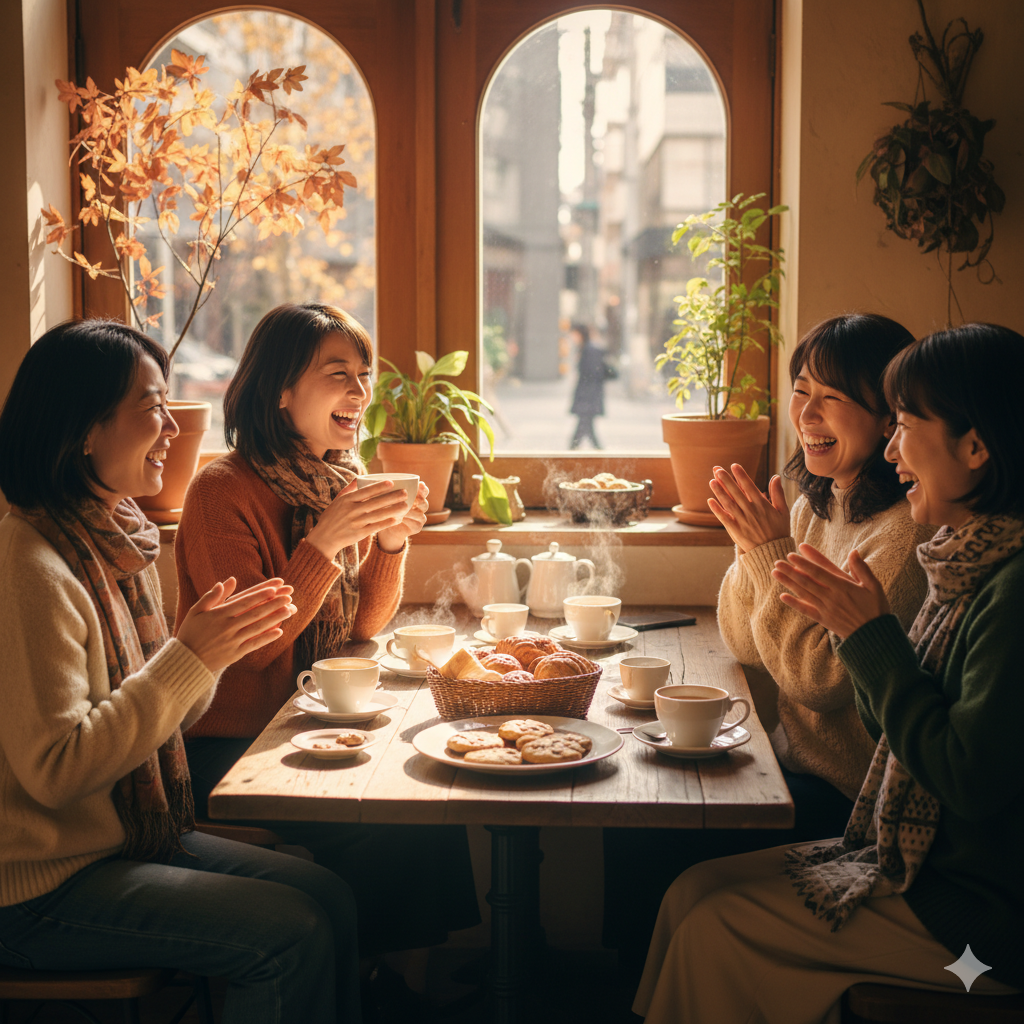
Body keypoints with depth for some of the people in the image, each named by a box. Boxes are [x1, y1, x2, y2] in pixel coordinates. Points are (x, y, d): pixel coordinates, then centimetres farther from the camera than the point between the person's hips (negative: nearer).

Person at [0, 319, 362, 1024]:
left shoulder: (124, 544, 8)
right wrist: (188, 657, -24)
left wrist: (208, 647, -6)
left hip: (137, 835, 9)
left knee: (331, 897, 0)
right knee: (295, 935, -15)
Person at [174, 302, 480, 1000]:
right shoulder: (225, 491, -15)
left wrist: (392, 543, -8)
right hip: (232, 748, -6)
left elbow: (364, 630, 9)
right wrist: (323, 543, -29)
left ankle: (417, 975, -1)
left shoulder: (342, 482, 7)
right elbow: (251, 648, -20)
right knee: (389, 829, -21)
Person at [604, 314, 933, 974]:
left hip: (849, 800, -8)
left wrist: (775, 553, -21)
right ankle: (631, 974, 19)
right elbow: (746, 645, 8)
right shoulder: (814, 505, 6)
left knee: (657, 842, -13)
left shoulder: (908, 533, -20)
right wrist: (754, 544, -8)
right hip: (794, 765, 8)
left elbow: (821, 680, -23)